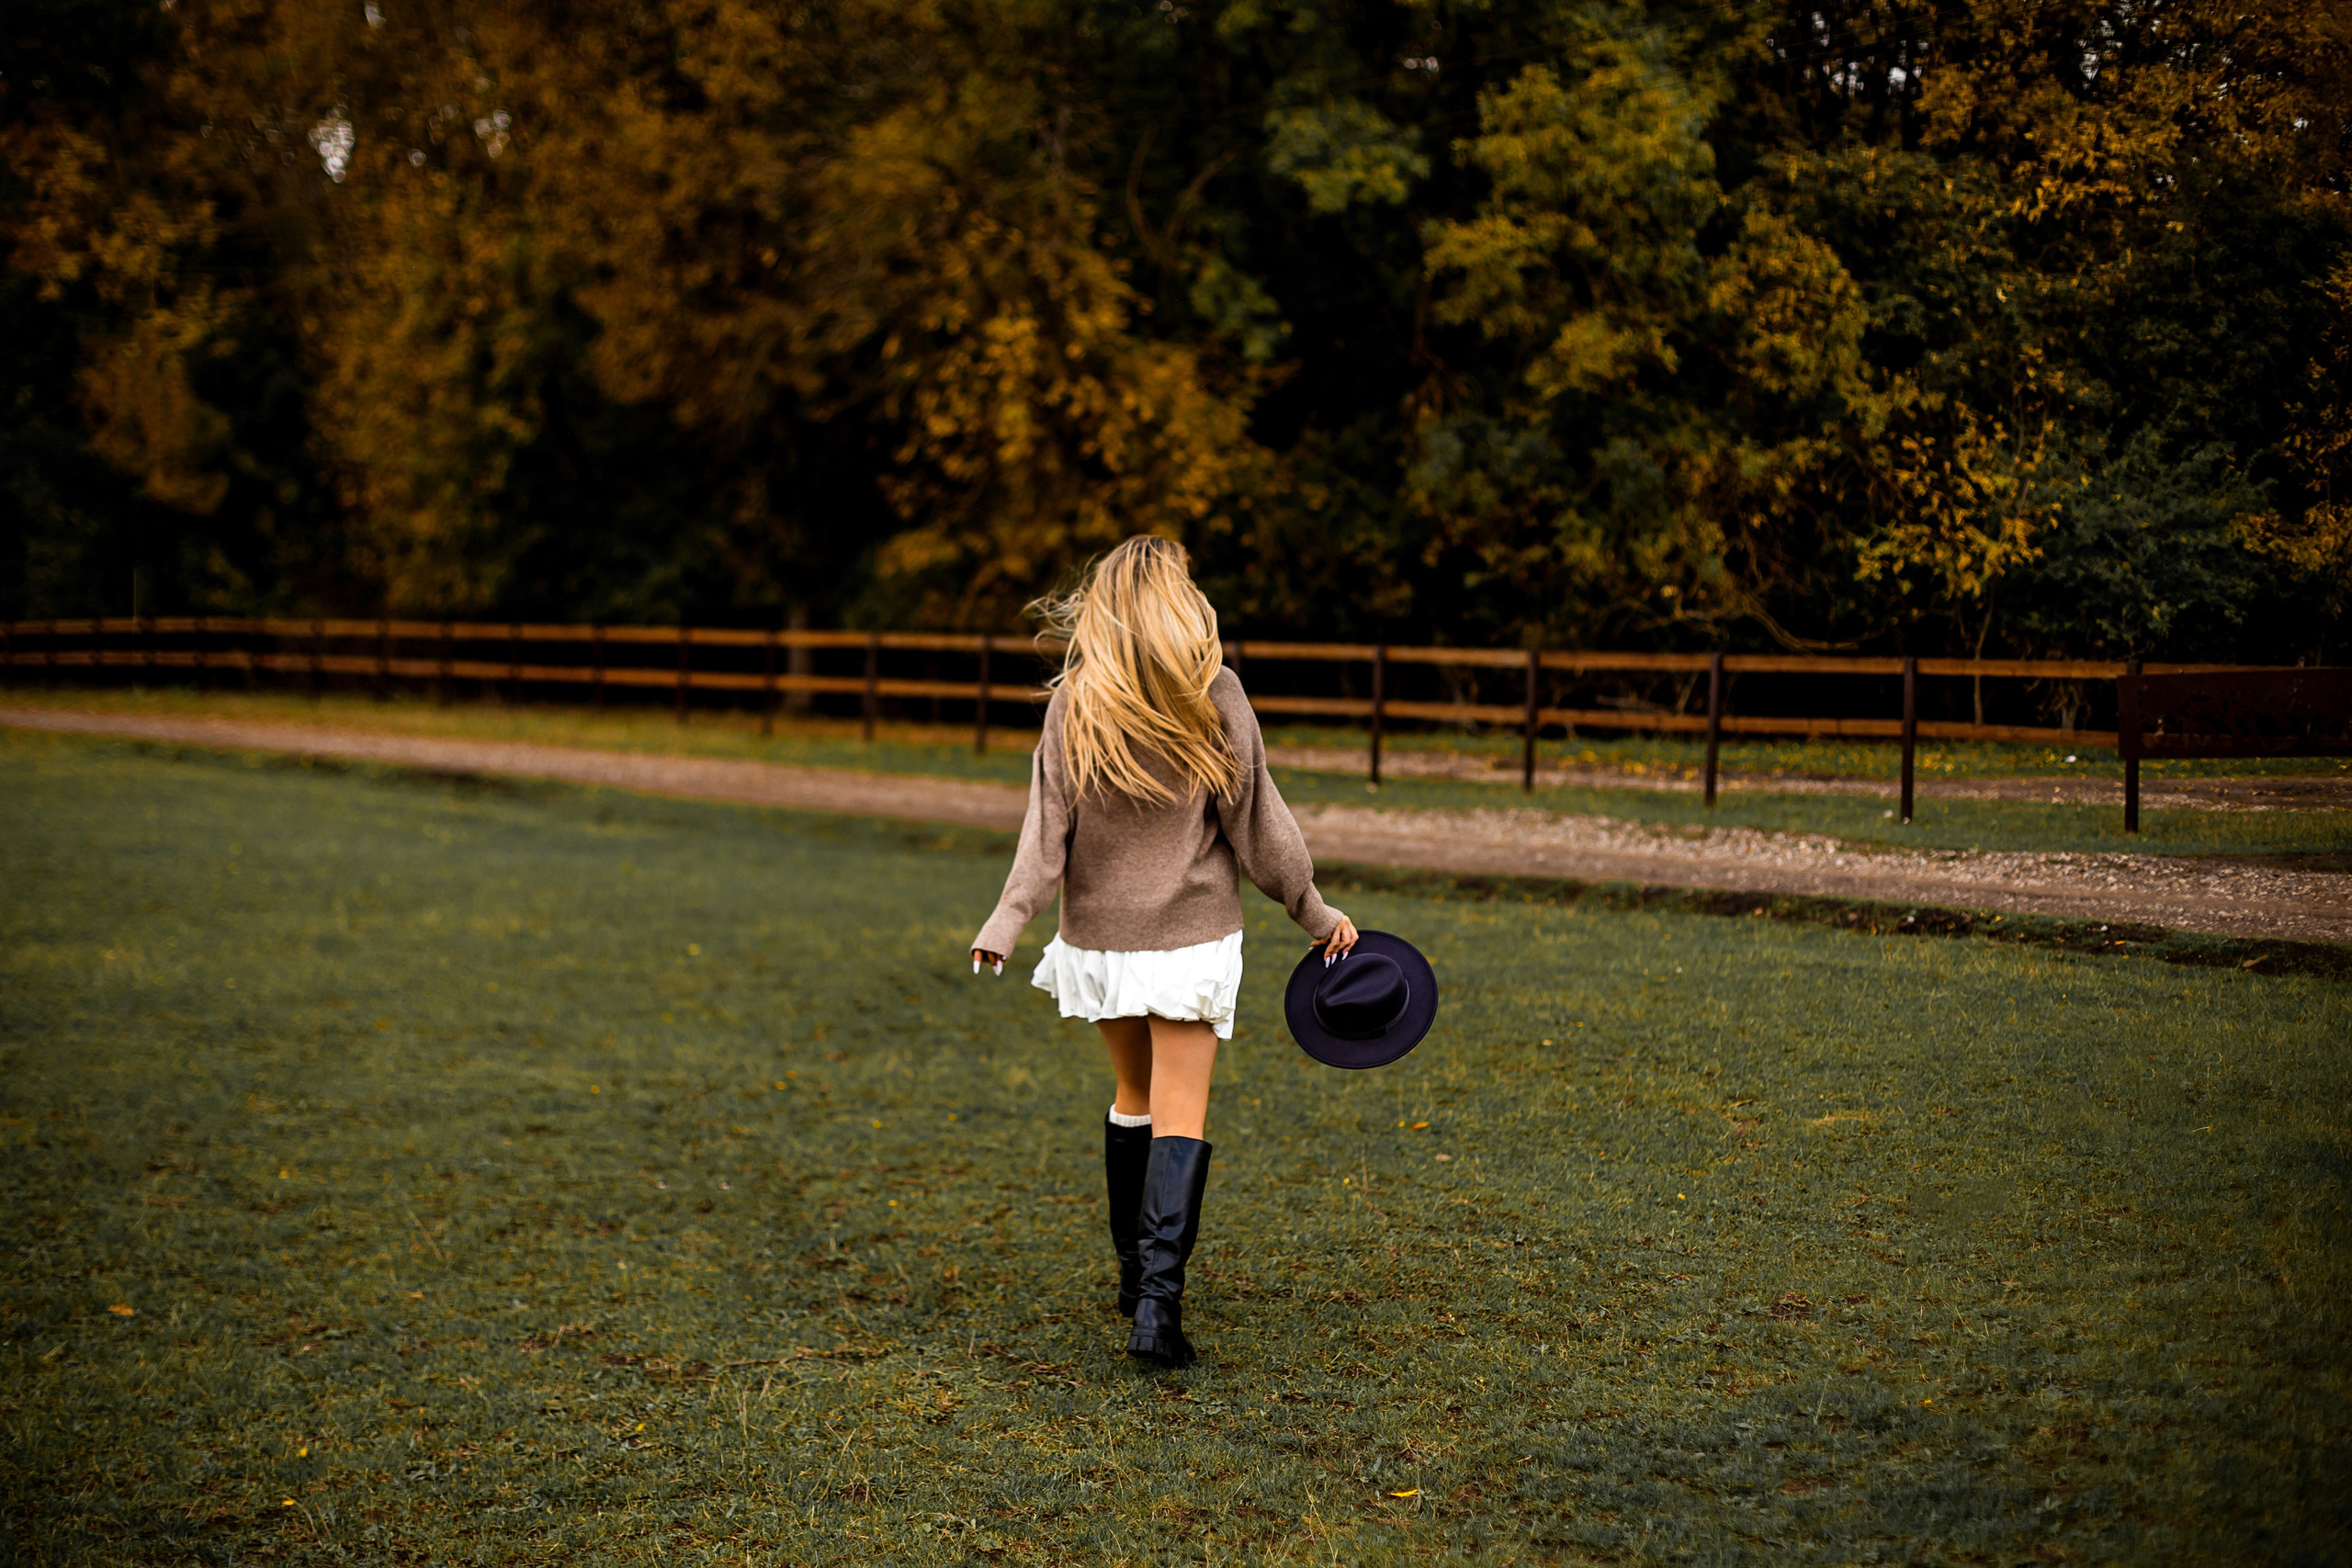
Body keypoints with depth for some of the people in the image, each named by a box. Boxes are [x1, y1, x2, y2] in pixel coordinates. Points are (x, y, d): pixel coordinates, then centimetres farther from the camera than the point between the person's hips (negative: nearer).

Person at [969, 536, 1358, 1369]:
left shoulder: (1074, 700, -3)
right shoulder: (1213, 697, -9)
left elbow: (1048, 824, -8)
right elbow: (1256, 823, -5)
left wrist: (1006, 919, -5)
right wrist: (1314, 910, 5)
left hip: (1099, 933, 3)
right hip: (1191, 933, -3)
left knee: (1133, 1097, 20)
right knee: (1181, 1116, -3)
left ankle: (1135, 1271, 30)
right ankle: (1158, 1299, -15)